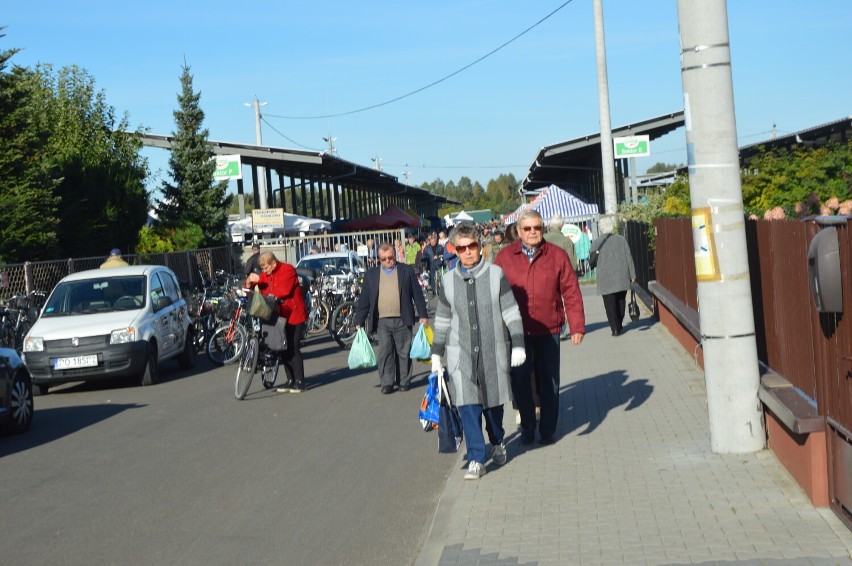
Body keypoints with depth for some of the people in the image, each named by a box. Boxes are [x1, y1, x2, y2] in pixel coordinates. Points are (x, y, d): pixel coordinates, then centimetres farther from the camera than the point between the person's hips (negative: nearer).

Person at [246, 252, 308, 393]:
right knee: (283, 349, 8)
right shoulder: (266, 275, 10)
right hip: (280, 316, 7)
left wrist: (270, 294, -11)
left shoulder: (287, 270, -12)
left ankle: (299, 382, -1)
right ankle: (290, 380, 16)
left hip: (294, 315, -7)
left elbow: (284, 290, -24)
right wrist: (250, 280, -18)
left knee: (293, 349, -7)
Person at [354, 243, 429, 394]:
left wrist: (423, 315, 2)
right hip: (381, 321, 1)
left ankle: (405, 381, 14)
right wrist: (359, 321, 7)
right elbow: (364, 299, 11)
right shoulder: (371, 274, 10)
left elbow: (417, 294, 7)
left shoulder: (407, 271, 7)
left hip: (402, 320, -1)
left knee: (404, 351, 4)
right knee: (384, 351, -4)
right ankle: (387, 383, 1)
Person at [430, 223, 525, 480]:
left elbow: (511, 312, -1)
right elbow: (442, 321, 12)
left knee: (493, 402, 12)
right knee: (468, 406, -8)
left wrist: (518, 345, -7)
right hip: (461, 353, 1)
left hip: (493, 351, -1)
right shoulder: (448, 281, 4)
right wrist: (436, 354, 12)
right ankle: (476, 459, -3)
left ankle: (497, 443, 38)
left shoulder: (496, 275, -2)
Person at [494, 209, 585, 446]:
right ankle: (527, 427, 22)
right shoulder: (505, 257, 1)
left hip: (548, 330, 0)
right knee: (520, 381, 6)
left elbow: (571, 292, 0)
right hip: (516, 331, 0)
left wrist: (577, 326, -4)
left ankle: (548, 430, 21)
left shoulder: (557, 255, 0)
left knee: (549, 381, 8)